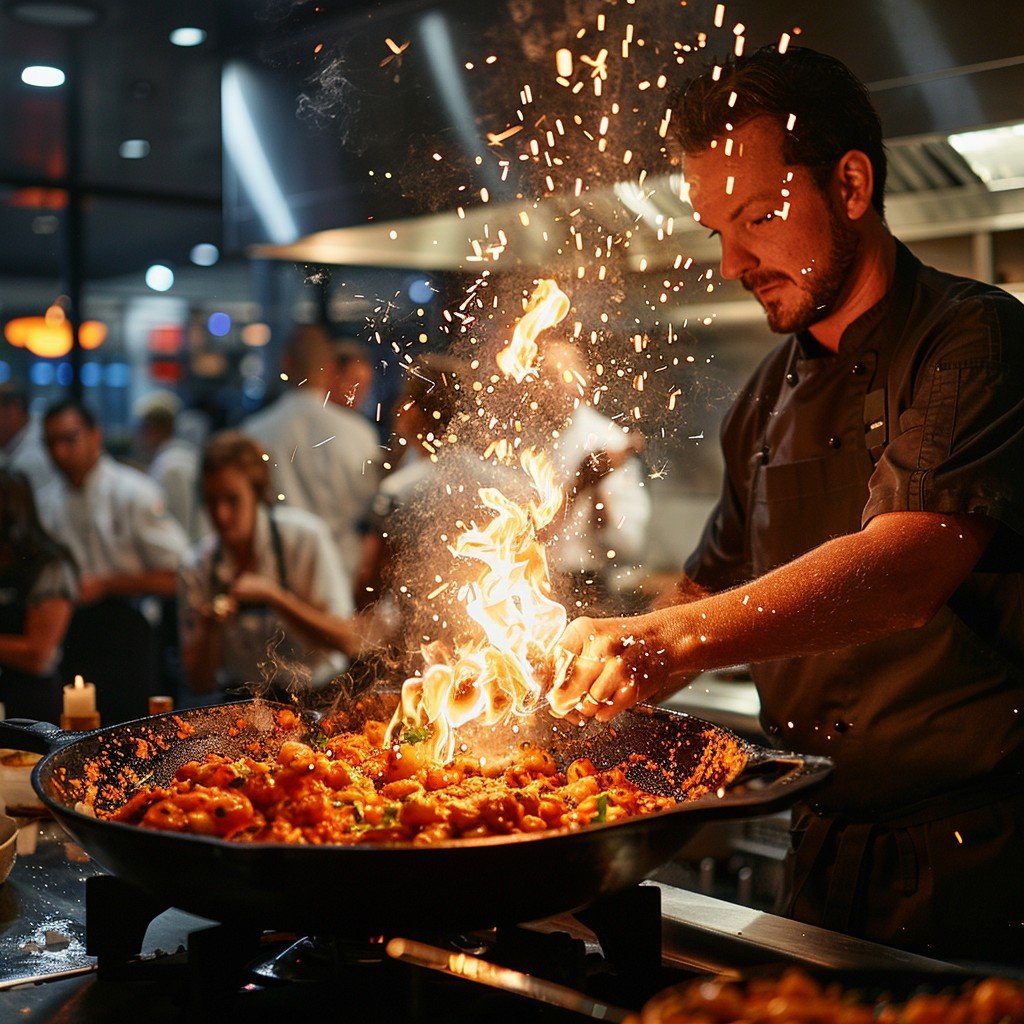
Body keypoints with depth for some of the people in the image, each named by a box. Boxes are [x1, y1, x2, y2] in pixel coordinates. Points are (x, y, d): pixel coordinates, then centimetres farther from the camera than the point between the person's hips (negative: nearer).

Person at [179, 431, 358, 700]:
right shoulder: (197, 567, -2)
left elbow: (346, 640, -15)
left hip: (314, 694, -2)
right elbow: (199, 683, 1)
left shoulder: (304, 536, -10)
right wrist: (209, 630, -19)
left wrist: (272, 595, -24)